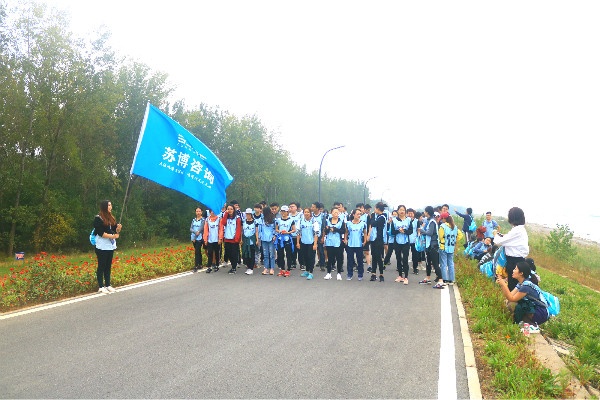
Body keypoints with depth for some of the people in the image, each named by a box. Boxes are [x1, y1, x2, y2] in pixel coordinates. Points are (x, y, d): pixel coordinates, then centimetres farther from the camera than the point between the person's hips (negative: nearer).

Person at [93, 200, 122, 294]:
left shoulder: (111, 218, 13)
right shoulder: (98, 218, -8)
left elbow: (115, 231, 14)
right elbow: (100, 232, -15)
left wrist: (118, 229, -8)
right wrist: (112, 236, -19)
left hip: (111, 246, 7)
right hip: (102, 247, -7)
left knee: (108, 266, 10)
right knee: (101, 266, -1)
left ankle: (108, 285, 17)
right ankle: (101, 287, 5)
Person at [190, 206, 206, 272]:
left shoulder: (203, 220, -5)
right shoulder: (193, 220, 12)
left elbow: (201, 228, -12)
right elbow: (191, 229, 4)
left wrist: (195, 237, -12)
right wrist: (195, 231, -18)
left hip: (199, 238, -6)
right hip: (194, 239, 6)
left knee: (196, 252, -10)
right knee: (198, 252, 13)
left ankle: (196, 266, -9)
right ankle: (200, 265, 20)